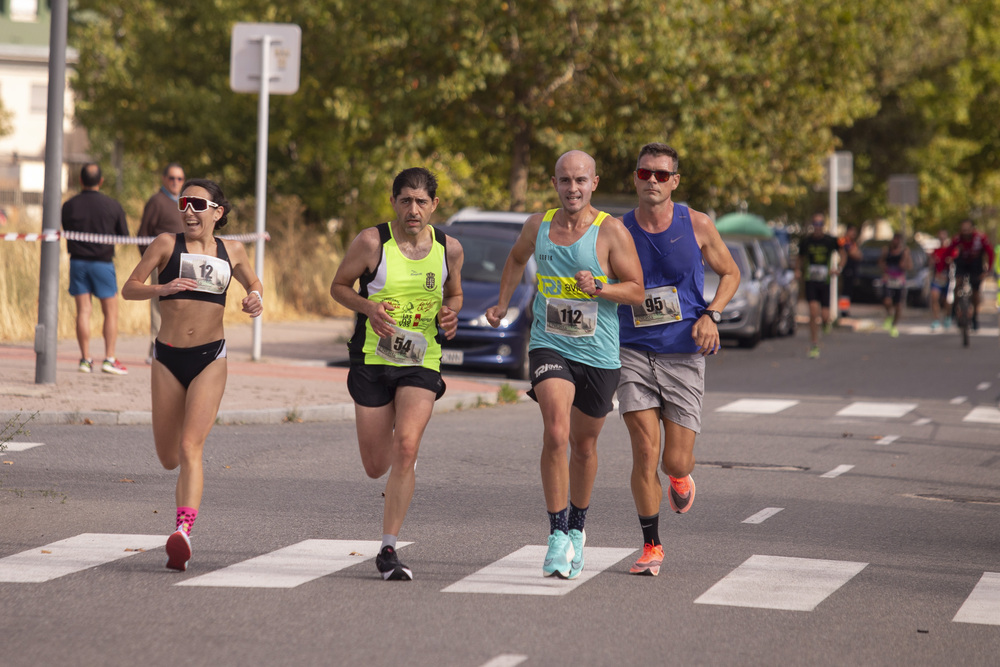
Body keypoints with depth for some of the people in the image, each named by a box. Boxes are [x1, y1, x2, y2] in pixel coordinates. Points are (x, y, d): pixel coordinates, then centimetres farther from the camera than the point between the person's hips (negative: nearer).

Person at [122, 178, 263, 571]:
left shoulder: (232, 252, 6)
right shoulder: (167, 244, 0)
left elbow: (253, 283, 25)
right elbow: (129, 288, -2)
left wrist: (256, 298, 1)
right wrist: (163, 288, -22)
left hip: (210, 358, -1)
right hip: (168, 356, 1)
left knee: (190, 447, -18)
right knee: (168, 458, 9)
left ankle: (183, 531, -28)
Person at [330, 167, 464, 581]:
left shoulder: (449, 249, 1)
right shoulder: (372, 243, -8)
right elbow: (338, 286, 3)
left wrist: (451, 313, -5)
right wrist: (367, 307, -17)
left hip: (421, 364, 0)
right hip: (373, 361, 0)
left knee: (406, 447, -21)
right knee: (376, 467, 5)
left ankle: (388, 550, -12)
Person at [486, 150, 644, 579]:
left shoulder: (611, 231, -8)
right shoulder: (538, 225, 3)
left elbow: (637, 291, -8)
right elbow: (517, 258, 26)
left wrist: (598, 288, -24)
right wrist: (502, 303, 24)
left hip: (598, 354, -1)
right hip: (550, 347, 1)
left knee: (583, 445, 14)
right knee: (555, 434, -21)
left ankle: (576, 530, 37)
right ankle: (557, 536, -17)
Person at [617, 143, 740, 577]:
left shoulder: (697, 226, -2)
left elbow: (730, 273, 10)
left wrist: (711, 315, -5)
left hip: (683, 354, 0)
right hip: (635, 351, 0)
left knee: (675, 461, -3)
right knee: (644, 452, -11)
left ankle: (680, 476, 37)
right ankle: (651, 546, 5)